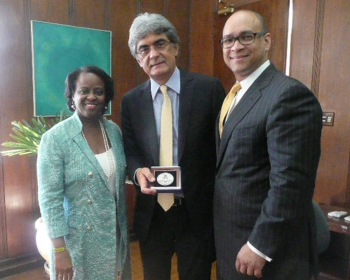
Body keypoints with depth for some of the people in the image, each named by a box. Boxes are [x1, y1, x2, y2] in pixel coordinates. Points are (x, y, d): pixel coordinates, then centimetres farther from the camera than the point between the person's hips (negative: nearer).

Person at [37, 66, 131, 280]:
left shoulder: (114, 130, -1)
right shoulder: (55, 138, -15)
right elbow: (50, 198, -15)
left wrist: (123, 226, 10)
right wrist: (60, 250, -15)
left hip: (116, 234, 5)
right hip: (78, 238, -4)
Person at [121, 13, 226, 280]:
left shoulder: (209, 88, -8)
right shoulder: (131, 101, 1)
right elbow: (130, 150, 6)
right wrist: (138, 171, -17)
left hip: (198, 211, -2)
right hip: (151, 212, 3)